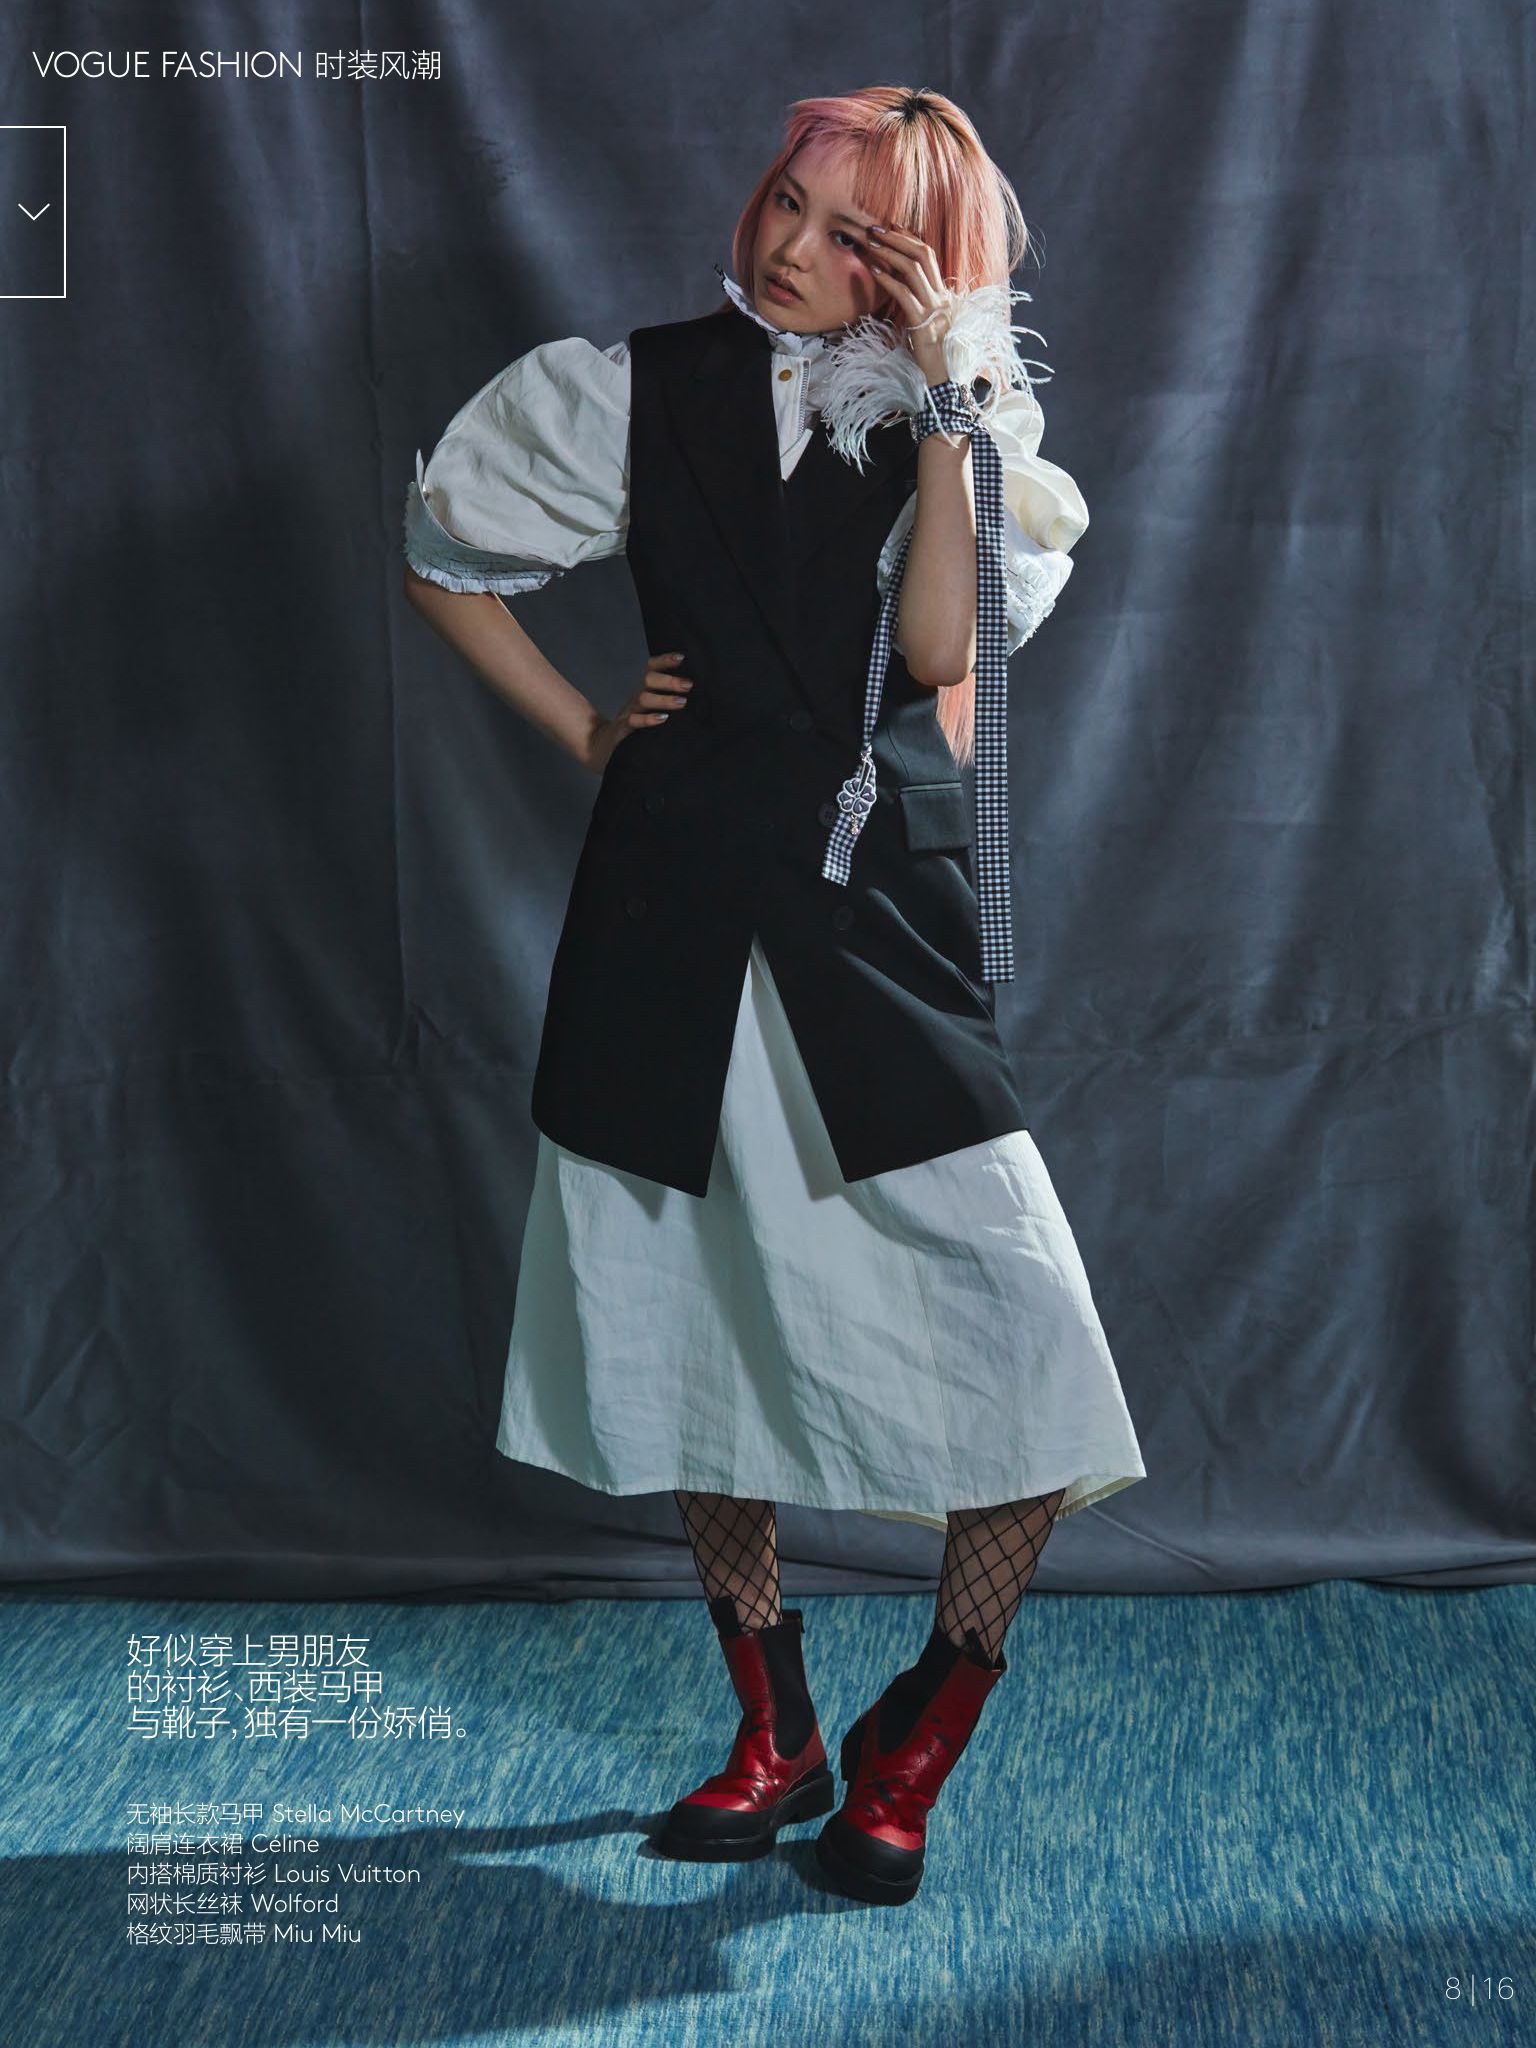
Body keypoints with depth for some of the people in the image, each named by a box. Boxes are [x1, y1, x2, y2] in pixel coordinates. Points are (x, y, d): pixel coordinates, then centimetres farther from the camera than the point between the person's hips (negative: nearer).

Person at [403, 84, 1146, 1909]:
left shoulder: (961, 428, 6)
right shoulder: (647, 391, 3)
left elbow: (942, 645, -11)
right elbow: (441, 557, 13)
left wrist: (941, 409, -11)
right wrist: (583, 732, 7)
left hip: (886, 919, 0)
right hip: (681, 902, 1)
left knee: (1021, 1344, -10)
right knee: (697, 1317, 8)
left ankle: (915, 1744, 10)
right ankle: (775, 1738, 27)